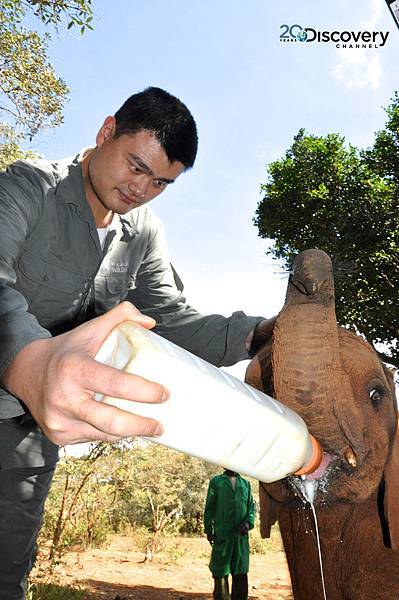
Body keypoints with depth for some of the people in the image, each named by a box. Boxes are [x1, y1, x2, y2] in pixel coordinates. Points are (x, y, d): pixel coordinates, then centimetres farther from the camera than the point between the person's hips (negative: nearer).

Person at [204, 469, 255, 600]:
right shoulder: (216, 482, 4)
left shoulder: (245, 484, 14)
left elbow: (251, 506, 12)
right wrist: (208, 530, -2)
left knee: (240, 572, 6)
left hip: (241, 535, 3)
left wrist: (248, 522, -6)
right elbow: (209, 507, 3)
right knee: (220, 571, 1)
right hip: (221, 534, -3)